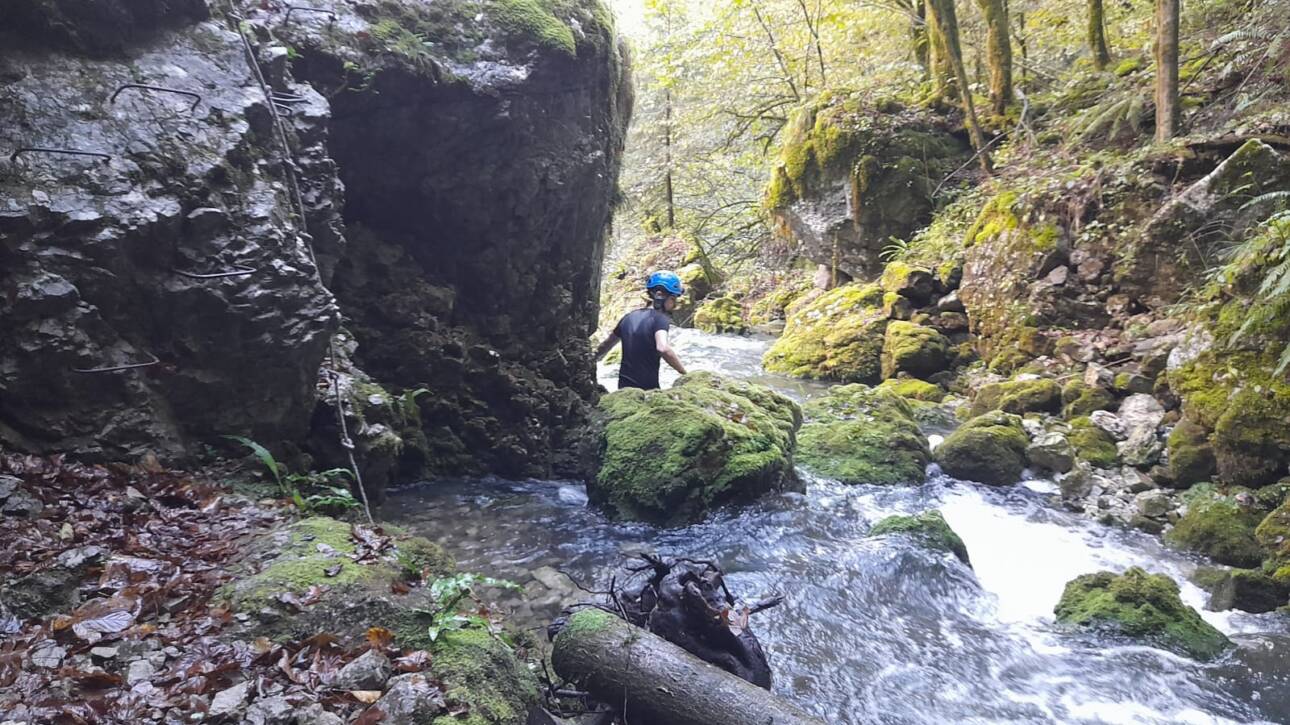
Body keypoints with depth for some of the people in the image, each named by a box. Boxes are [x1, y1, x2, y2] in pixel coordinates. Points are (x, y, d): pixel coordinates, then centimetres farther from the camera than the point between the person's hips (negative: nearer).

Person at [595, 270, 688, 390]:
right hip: (647, 388, -7)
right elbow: (663, 348, -30)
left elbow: (606, 345, 22)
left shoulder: (629, 317, 10)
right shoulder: (661, 318, -11)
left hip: (624, 386, 7)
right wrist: (685, 373, -22)